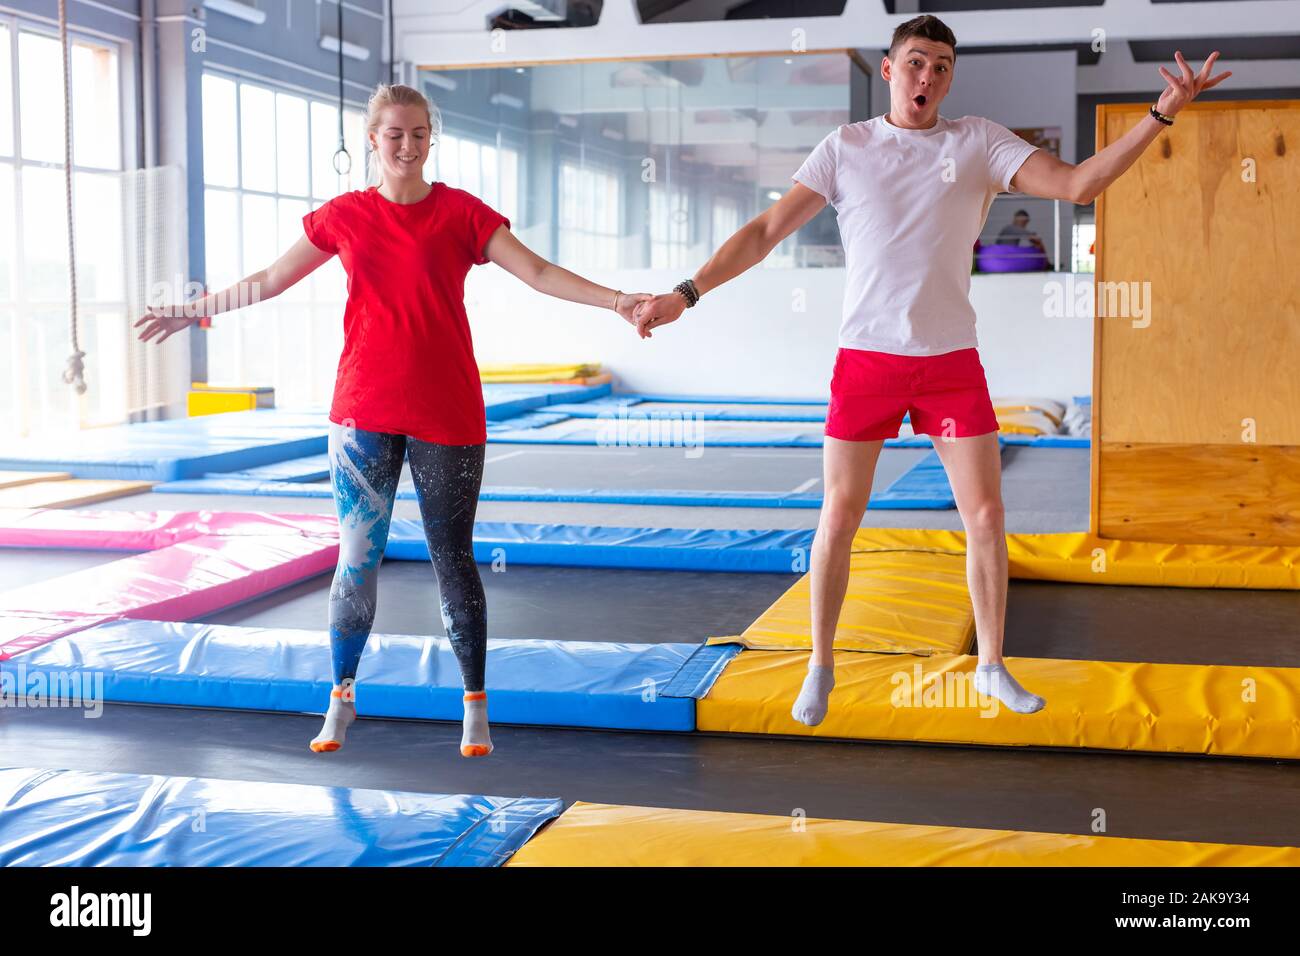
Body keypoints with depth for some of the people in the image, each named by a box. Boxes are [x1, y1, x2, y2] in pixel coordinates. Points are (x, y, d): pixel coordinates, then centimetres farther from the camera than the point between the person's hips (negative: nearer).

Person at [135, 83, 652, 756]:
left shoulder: (460, 212, 1)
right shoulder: (345, 215, 6)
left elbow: (537, 272, -5)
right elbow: (272, 278, 14)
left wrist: (614, 299, -16)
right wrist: (199, 310, 16)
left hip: (446, 414, -1)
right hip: (363, 412, 1)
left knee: (453, 559, 6)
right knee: (357, 557, 3)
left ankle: (475, 705, 16)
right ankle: (342, 698, 18)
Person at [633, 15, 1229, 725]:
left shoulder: (979, 143, 4)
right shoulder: (845, 148, 2)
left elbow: (1078, 184, -5)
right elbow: (767, 229, -1)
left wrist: (1162, 112, -14)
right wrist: (686, 293, -9)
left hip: (953, 361, 1)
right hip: (865, 359, -1)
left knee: (986, 517, 3)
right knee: (837, 520, 1)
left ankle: (991, 666, 22)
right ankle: (820, 668, 19)